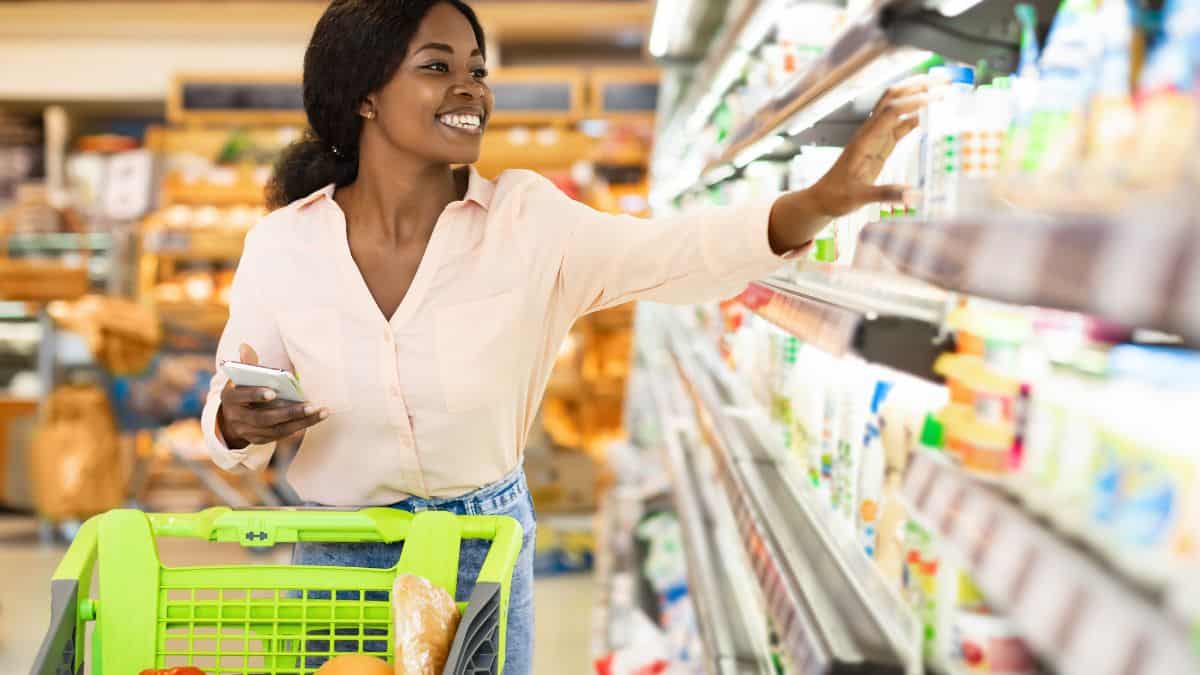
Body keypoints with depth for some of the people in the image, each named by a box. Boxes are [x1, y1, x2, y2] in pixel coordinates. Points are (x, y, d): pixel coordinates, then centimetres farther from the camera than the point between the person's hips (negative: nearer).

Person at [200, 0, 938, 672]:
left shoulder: (525, 217, -10)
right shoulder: (280, 246, -10)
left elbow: (671, 255, -22)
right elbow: (232, 416, -1)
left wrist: (821, 200, -37)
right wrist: (239, 423, -25)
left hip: (488, 545, 1)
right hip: (340, 558, 0)